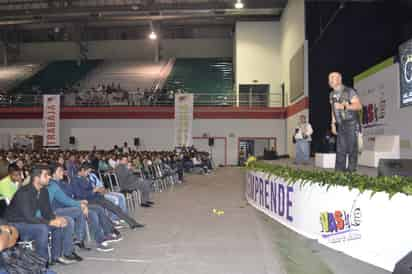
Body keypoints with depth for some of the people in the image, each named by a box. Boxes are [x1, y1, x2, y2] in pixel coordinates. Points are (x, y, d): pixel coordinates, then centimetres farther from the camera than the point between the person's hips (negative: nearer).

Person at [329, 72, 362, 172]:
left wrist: (344, 106, -28)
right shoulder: (332, 94, 12)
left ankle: (351, 170, -1)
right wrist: (333, 124, 13)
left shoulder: (349, 91, -8)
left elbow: (359, 106, -15)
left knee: (352, 148, -5)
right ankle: (339, 171, 2)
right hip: (341, 125, 5)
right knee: (340, 149, 1)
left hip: (352, 124, -5)